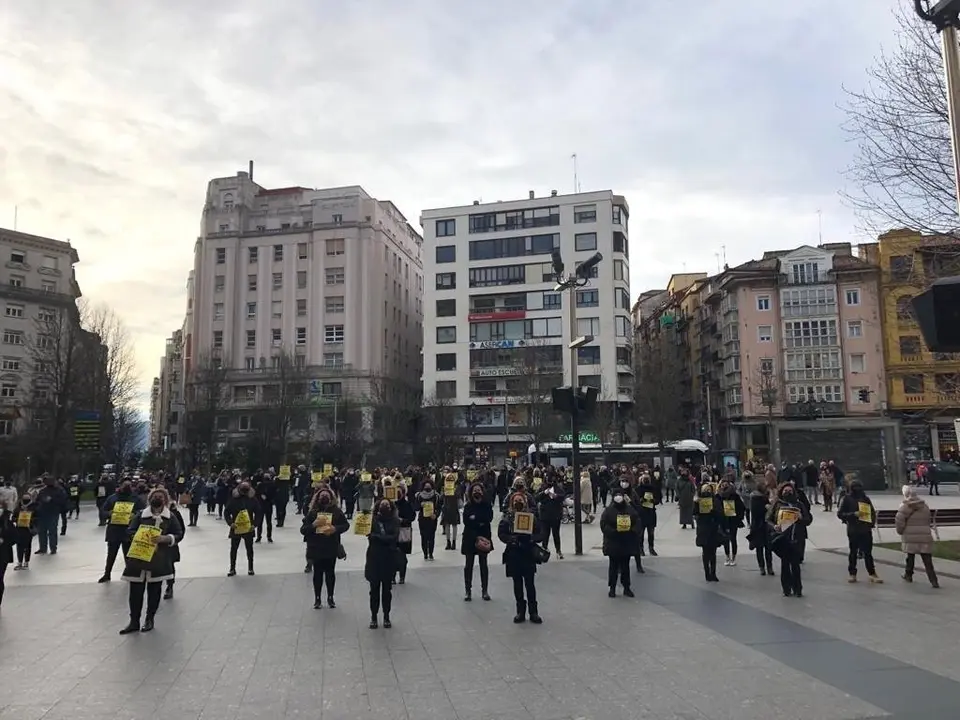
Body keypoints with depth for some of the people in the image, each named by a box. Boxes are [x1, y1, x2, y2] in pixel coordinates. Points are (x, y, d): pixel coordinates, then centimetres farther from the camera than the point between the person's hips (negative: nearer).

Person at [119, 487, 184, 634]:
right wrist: (139, 537, -14)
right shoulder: (140, 514, 5)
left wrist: (165, 538, -16)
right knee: (135, 589, 1)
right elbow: (130, 531, 5)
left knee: (154, 589, 8)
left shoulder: (171, 517, 3)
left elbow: (179, 534, 2)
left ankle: (149, 620, 22)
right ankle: (134, 621, 12)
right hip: (139, 557, 0)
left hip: (159, 559, 0)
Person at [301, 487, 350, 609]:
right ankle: (317, 598, 19)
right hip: (316, 548, -1)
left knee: (330, 573, 9)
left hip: (331, 548, 1)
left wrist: (336, 528, -15)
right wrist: (313, 525, -23)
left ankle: (330, 597, 23)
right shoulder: (312, 512, -3)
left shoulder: (336, 511, -1)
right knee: (318, 573, 7)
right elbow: (302, 530, -5)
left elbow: (346, 524, 3)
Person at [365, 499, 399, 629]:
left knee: (387, 589, 11)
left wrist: (376, 536, -17)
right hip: (374, 558, 0)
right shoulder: (373, 519, -3)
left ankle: (386, 617, 23)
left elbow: (394, 537, -15)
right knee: (374, 589, 7)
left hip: (389, 559, 0)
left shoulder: (395, 521, -2)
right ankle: (373, 617, 19)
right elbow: (368, 533, -11)